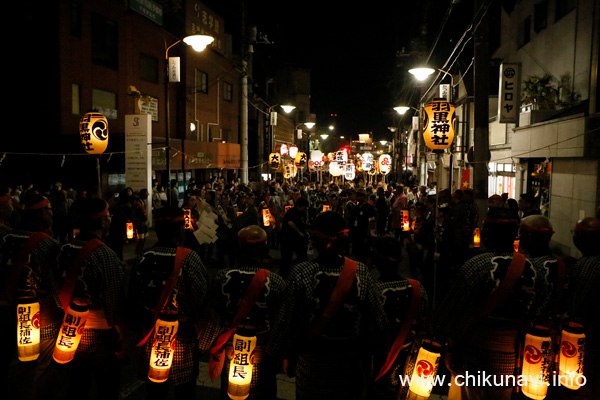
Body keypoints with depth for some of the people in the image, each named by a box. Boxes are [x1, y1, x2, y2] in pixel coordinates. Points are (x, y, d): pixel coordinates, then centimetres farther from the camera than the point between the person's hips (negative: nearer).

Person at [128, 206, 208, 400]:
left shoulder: (144, 256, -7)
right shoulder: (189, 258, -19)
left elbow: (134, 297, -1)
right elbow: (202, 297, -19)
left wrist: (139, 326, 15)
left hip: (150, 335, 4)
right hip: (182, 338, -4)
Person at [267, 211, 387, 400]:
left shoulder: (300, 274, -21)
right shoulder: (361, 272, -15)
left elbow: (287, 321, -13)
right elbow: (376, 320, -7)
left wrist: (287, 357, 3)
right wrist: (368, 354, 9)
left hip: (312, 362, -1)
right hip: (352, 361, 1)